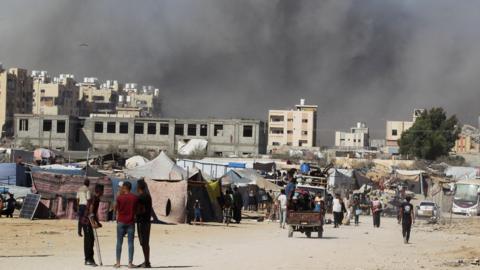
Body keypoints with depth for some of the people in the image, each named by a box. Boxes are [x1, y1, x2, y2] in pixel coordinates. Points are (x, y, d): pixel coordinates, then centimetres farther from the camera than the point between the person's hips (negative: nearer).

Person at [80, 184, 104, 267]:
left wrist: (97, 222, 26)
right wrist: (93, 223, -30)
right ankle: (89, 259, -8)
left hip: (89, 222, 10)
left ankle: (88, 260, 15)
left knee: (89, 240, 11)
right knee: (89, 240, -9)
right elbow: (90, 212, -23)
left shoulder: (96, 199, 14)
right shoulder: (94, 199, -16)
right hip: (87, 222, -10)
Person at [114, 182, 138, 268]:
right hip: (131, 222, 1)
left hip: (121, 222, -1)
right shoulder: (135, 198, 0)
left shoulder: (119, 198, -6)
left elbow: (117, 210, 2)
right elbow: (136, 210, 7)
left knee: (119, 242, 5)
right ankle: (130, 263, 1)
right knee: (130, 243, 3)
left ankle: (118, 262, 4)